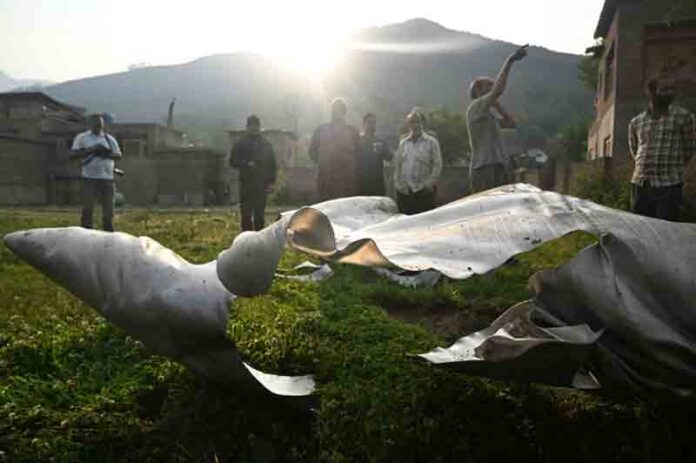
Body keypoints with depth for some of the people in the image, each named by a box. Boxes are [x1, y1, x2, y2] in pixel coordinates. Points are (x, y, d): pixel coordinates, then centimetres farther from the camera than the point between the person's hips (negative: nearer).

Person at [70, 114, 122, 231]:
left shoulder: (109, 139, 14)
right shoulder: (81, 137, 7)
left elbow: (119, 155, 10)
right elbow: (73, 155, 0)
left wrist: (107, 154, -9)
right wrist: (89, 150, -12)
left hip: (107, 179, 2)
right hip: (88, 178, -2)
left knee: (108, 210, 3)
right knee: (87, 209, -5)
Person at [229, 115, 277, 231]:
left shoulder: (266, 144, 10)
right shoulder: (240, 144, 6)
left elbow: (272, 164, 9)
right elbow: (233, 162, 3)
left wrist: (271, 182, 0)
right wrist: (246, 164, -14)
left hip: (262, 185, 1)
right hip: (246, 183, -1)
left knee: (259, 214, 5)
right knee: (246, 214, -4)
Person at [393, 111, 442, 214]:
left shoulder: (431, 142, 2)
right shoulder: (403, 143, 14)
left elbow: (437, 165, -3)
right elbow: (397, 164, 14)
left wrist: (429, 184, -10)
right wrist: (397, 183, 3)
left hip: (424, 191, -3)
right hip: (404, 191, 4)